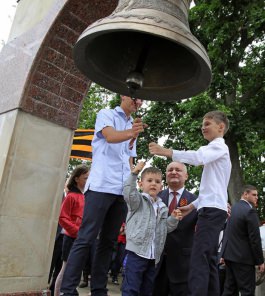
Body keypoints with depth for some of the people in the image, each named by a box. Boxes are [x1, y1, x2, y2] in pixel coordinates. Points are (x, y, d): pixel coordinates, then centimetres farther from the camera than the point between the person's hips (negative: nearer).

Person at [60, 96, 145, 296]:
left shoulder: (133, 126, 24)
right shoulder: (106, 114, 6)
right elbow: (110, 137, -15)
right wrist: (131, 133, -35)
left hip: (123, 191, 6)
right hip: (101, 186, -6)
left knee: (108, 241, 6)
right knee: (86, 239, -8)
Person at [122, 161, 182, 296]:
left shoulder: (163, 207, 15)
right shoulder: (138, 200, -3)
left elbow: (165, 228, 16)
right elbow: (128, 193, -25)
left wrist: (173, 219, -2)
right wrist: (134, 173, -29)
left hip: (153, 255, 6)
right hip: (137, 251, -6)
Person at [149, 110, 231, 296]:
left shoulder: (219, 146, -2)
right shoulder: (216, 151, 29)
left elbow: (198, 157, -26)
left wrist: (167, 152, -33)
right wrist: (193, 206, 19)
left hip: (212, 209, -10)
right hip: (214, 209, 10)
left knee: (199, 260, -18)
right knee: (209, 260, 9)